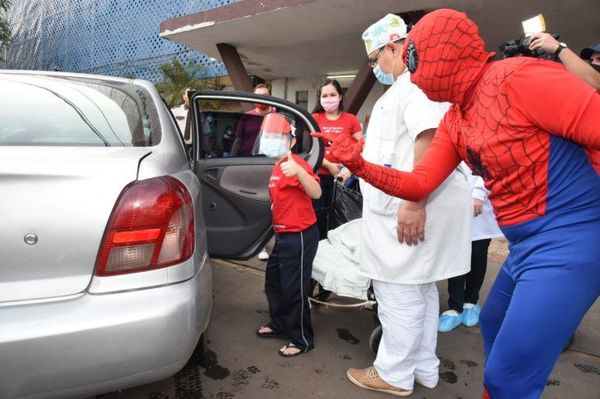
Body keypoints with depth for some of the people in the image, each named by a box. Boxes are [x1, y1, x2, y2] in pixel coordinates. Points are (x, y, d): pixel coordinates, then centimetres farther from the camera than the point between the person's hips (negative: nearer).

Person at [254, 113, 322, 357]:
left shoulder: (295, 163, -18)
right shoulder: (277, 166, 10)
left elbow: (316, 193, -32)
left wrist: (298, 171, -45)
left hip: (299, 236, -10)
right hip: (283, 235, 10)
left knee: (294, 289, 0)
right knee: (273, 281, 22)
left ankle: (302, 340, 18)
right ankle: (279, 324, 42)